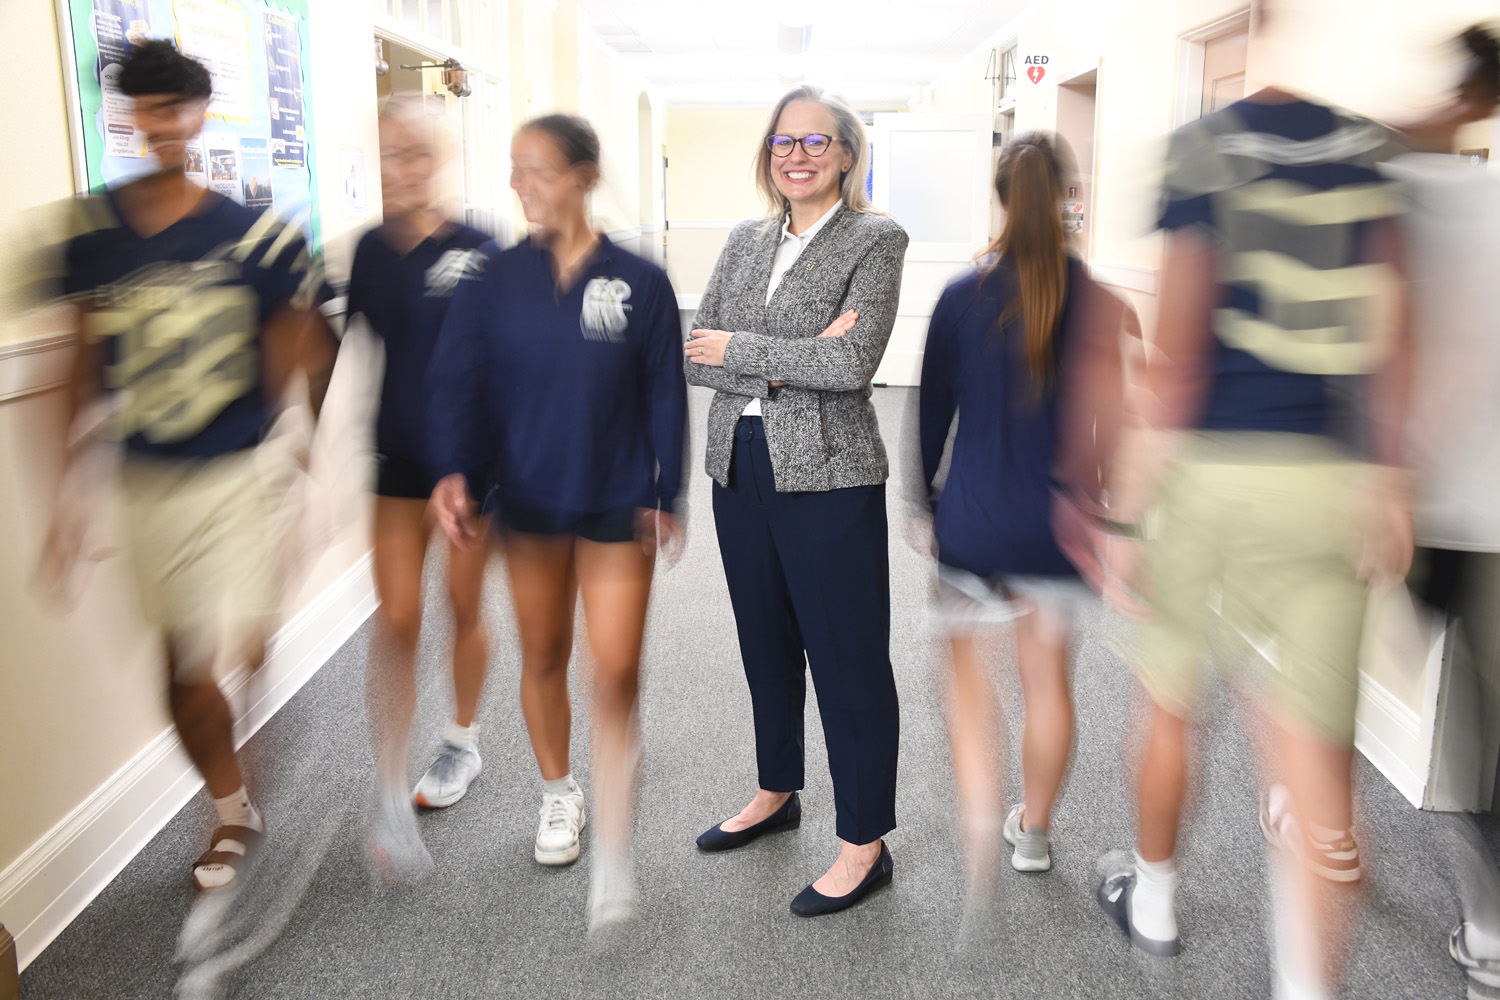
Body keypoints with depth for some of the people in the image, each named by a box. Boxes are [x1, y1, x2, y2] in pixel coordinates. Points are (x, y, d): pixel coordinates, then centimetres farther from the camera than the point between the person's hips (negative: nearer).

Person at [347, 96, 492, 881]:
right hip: (399, 459, 3)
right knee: (396, 621, -1)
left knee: (464, 609, 13)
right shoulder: (368, 252, -1)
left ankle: (462, 743, 37)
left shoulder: (475, 250, -11)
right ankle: (392, 797, 8)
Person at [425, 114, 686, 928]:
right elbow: (457, 379, -6)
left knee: (616, 672, -6)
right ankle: (557, 792, 41)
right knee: (543, 656, 16)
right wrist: (451, 471, -22)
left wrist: (666, 496, 0)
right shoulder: (493, 278, -3)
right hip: (528, 501, 2)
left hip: (618, 504, -2)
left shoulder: (640, 283, -7)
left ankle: (614, 858, 4)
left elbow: (665, 398, -1)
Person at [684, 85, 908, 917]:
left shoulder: (875, 240, -6)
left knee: (848, 661, 3)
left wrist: (737, 350, -12)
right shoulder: (745, 241, 11)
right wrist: (783, 366, -14)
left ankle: (865, 844, 18)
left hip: (827, 477, -6)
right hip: (739, 470, 6)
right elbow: (692, 353, 2)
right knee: (765, 644, 19)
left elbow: (851, 363, -20)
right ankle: (777, 794, 40)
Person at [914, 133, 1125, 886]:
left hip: (974, 519, -1)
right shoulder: (1095, 301, -6)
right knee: (1048, 678, 17)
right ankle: (1032, 831, 34)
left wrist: (924, 498, 13)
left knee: (969, 672, 14)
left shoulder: (961, 299, -6)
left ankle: (980, 821, -3)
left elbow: (933, 412, 1)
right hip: (1059, 521, 1)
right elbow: (1111, 422, -3)